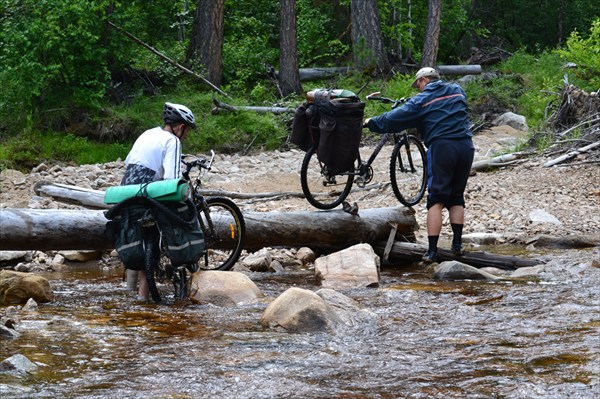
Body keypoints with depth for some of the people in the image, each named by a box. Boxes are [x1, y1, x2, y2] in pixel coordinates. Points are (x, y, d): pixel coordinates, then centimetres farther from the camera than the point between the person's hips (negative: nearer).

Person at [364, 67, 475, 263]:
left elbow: (394, 119, 3)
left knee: (436, 200, -2)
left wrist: (372, 122, 19)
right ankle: (457, 244, 11)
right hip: (466, 146, 5)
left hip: (441, 146, -5)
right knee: (457, 198, 16)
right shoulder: (458, 91, 17)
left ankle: (432, 251, -7)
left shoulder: (422, 100, 2)